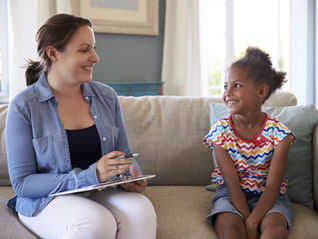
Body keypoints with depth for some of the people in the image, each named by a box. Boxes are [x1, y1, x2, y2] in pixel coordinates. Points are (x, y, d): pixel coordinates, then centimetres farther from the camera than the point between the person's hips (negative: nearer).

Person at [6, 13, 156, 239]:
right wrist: (90, 176, -23)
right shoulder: (23, 106, -9)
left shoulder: (106, 96, 5)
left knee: (140, 209, -29)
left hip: (101, 194, 4)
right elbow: (22, 182, -11)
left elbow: (124, 154, 15)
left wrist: (132, 177, -11)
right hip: (47, 200, -3)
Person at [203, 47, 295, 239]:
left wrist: (252, 223, -26)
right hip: (231, 194, 0)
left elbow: (272, 185, -15)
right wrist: (246, 219, -22)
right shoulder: (220, 131, -7)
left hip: (267, 196, 0)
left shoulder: (278, 132, -10)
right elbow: (231, 182, -12)